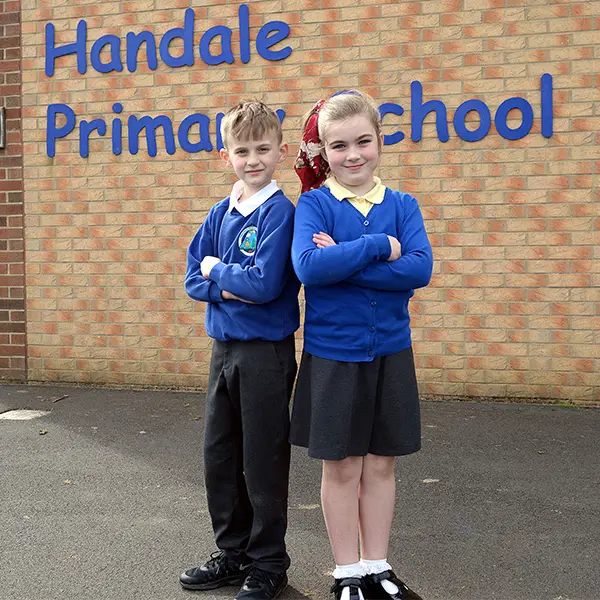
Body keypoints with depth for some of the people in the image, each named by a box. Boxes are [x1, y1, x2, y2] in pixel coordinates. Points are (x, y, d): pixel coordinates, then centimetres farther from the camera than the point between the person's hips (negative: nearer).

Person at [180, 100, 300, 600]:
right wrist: (234, 286, -11)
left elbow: (266, 284, -21)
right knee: (219, 456, 15)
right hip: (224, 348, 7)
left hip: (266, 352, -7)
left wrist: (216, 270, -7)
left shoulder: (280, 212, -11)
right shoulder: (221, 213, 10)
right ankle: (233, 553, 32)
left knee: (263, 462, 4)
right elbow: (194, 280, 7)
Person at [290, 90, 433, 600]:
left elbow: (420, 269, -14)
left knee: (380, 463, 12)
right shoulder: (315, 203, -5)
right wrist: (378, 248, -20)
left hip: (390, 352, 2)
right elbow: (308, 267, -22)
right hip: (332, 353, -2)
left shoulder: (401, 206, 2)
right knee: (342, 466, 9)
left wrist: (343, 262, -20)